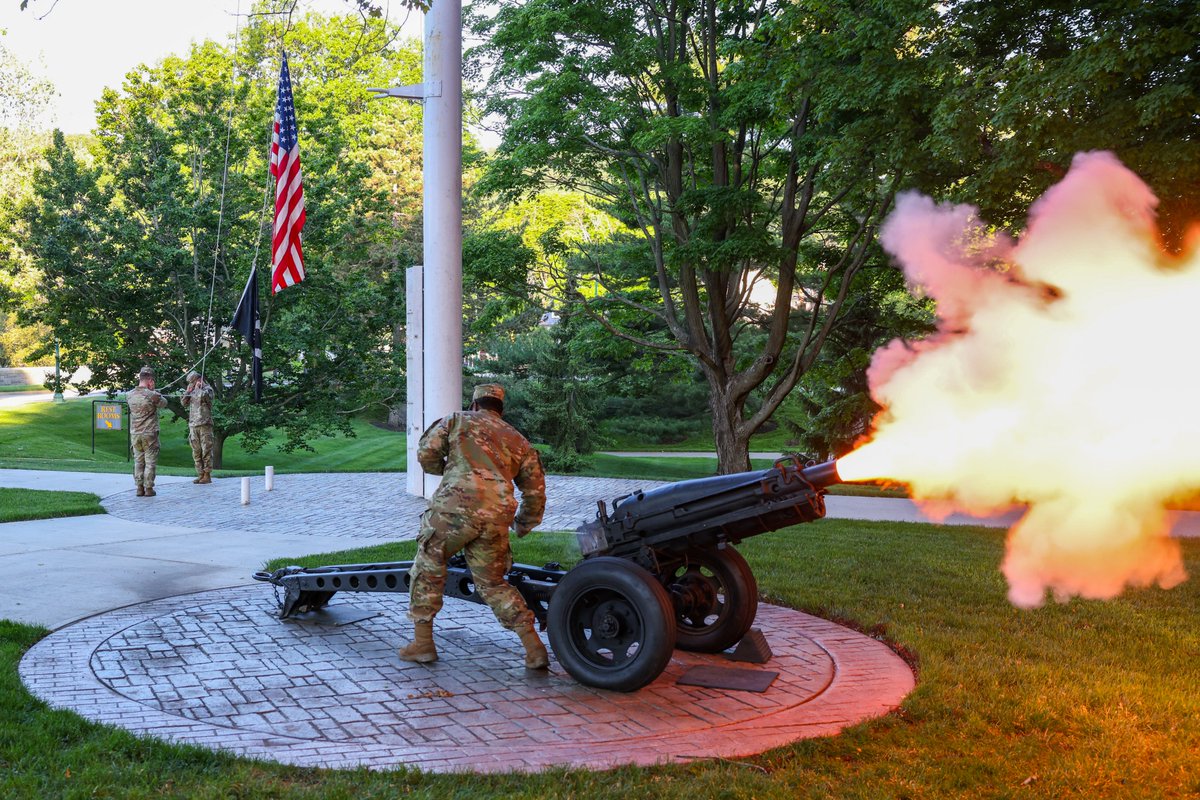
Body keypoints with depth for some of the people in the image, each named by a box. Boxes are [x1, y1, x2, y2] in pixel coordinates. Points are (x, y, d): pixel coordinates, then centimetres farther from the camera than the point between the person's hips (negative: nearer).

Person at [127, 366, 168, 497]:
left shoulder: (130, 395, 0)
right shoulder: (152, 395, -16)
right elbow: (164, 403, 1)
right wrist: (153, 390, 4)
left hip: (134, 434, 5)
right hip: (149, 434, -5)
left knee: (138, 461, 13)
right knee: (150, 462, 4)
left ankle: (140, 488, 15)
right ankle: (149, 488, 6)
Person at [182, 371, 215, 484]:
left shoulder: (207, 389, 1)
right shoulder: (192, 391, 19)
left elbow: (203, 396, -20)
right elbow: (184, 404, 17)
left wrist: (198, 388, -3)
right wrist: (188, 391, 7)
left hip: (204, 424, -6)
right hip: (193, 425, 6)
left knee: (206, 450, -6)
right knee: (196, 452, 5)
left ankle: (207, 475, -4)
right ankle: (200, 474, 9)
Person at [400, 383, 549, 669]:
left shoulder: (458, 420, 14)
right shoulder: (519, 441, 24)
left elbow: (426, 454, 8)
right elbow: (536, 491, 23)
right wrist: (523, 525, 38)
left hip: (455, 508, -4)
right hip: (497, 519, 4)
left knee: (427, 569, 14)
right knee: (492, 584, 15)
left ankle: (423, 643, 16)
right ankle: (534, 649, 8)